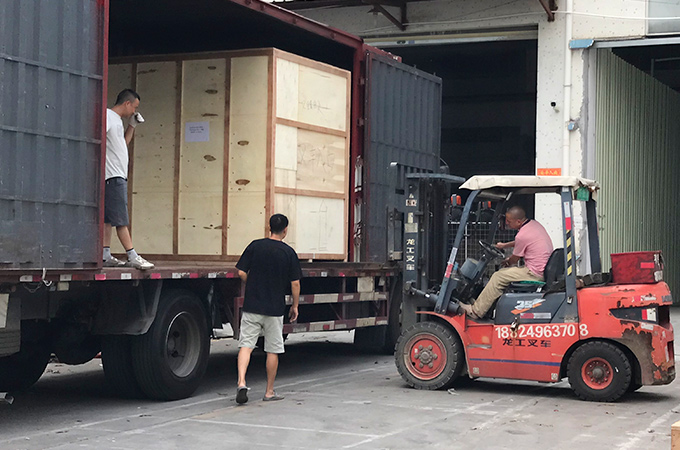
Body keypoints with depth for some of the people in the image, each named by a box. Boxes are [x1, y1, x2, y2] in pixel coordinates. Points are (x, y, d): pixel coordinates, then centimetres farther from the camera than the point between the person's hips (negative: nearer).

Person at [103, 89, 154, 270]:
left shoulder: (117, 119, 20)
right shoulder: (107, 116, -10)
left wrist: (132, 125, 20)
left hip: (118, 176, 10)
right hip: (113, 175, -10)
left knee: (108, 218, 9)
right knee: (120, 218, -10)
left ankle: (106, 255, 11)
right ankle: (133, 257, -12)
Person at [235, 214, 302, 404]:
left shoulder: (255, 246, 0)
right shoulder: (289, 252, -4)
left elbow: (241, 272, -1)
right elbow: (295, 283, -4)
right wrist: (295, 306, 9)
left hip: (252, 305, 1)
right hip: (275, 309, -1)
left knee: (246, 345, 1)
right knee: (272, 351, 9)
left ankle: (241, 382, -19)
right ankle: (269, 392, 16)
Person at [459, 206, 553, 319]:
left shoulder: (522, 236, -22)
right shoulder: (534, 224, 6)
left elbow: (514, 260, -5)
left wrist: (506, 262, 17)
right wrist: (504, 245, 29)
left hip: (535, 273, -10)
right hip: (546, 268, 10)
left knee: (498, 277, -5)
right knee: (504, 272, 18)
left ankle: (476, 311, 1)